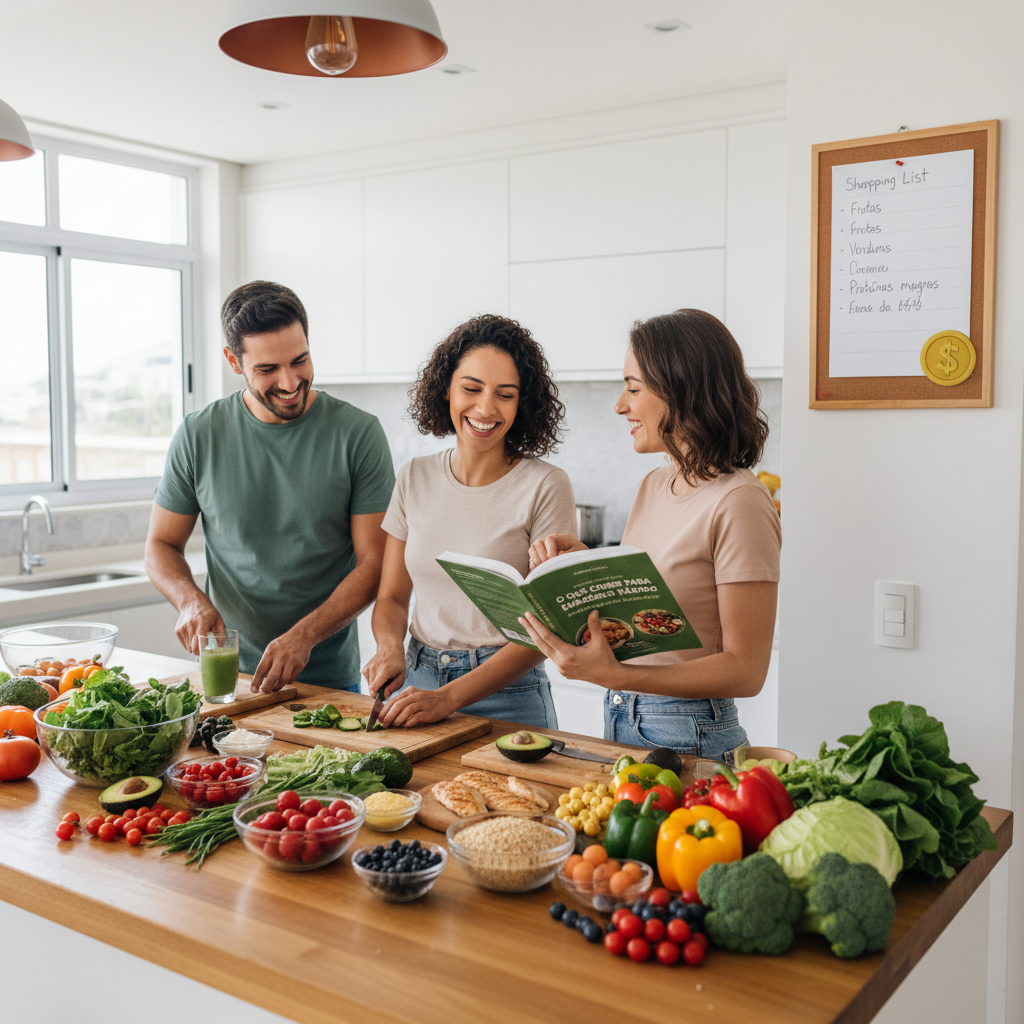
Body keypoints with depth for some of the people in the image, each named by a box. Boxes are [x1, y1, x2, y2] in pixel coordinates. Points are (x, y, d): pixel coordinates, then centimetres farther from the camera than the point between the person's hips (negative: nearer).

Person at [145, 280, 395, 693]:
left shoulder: (358, 434, -9)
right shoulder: (199, 435, -3)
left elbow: (373, 562, -10)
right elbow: (161, 546, 6)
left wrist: (304, 636, -22)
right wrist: (191, 600, -15)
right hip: (227, 670, 1)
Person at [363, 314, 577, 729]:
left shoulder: (545, 488, -11)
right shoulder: (414, 479, 3)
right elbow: (392, 596, 11)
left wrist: (449, 697, -21)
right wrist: (389, 648, -11)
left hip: (506, 694, -3)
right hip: (418, 681, 4)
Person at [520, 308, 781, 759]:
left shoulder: (738, 504, -18)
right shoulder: (653, 486, 7)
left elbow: (746, 671, -20)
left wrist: (614, 675, -29)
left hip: (689, 739, -7)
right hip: (619, 720, 7)